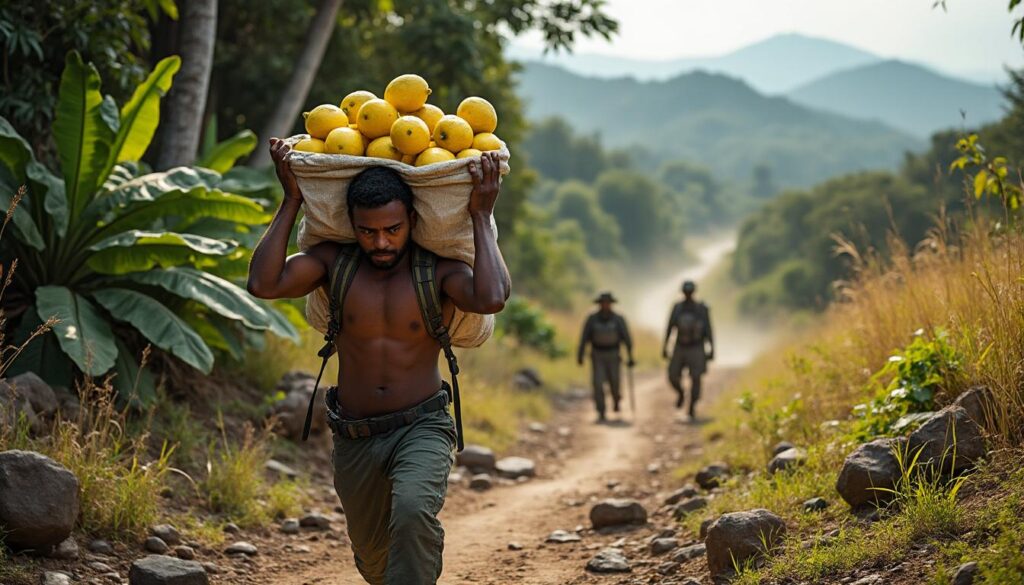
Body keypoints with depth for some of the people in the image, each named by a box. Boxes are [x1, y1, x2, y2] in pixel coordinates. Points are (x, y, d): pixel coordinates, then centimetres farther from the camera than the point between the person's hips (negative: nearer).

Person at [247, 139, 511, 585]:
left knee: (413, 511, -35)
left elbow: (492, 298, -33)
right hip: (354, 437, 3)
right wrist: (290, 202, -16)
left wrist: (481, 217, -24)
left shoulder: (439, 271, -12)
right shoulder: (334, 262, -6)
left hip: (421, 428, -3)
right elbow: (264, 284, -21)